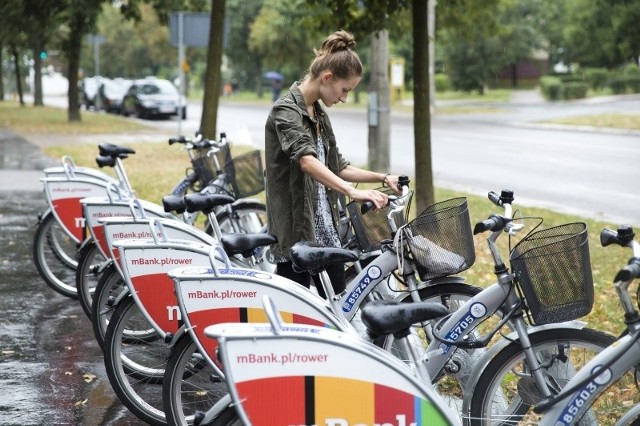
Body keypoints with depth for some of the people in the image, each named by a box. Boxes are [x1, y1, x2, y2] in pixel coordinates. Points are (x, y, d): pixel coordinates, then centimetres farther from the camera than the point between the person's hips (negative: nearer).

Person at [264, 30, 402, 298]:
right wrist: (352, 192, -43)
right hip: (296, 233, -9)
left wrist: (382, 178, 10)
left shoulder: (319, 115, 15)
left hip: (326, 233, 9)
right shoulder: (286, 111, -13)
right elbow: (306, 161, -31)